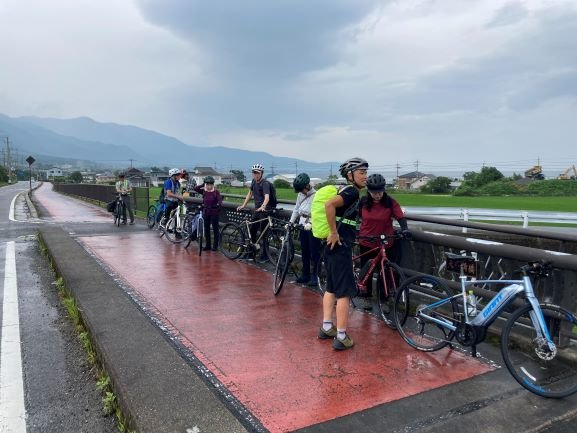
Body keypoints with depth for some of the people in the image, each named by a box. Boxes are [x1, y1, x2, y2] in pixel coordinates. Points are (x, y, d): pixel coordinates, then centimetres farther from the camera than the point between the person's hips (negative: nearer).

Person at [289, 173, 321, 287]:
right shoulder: (300, 195, 9)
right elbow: (296, 209, 16)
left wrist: (310, 223, -30)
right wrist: (291, 222, 10)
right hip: (302, 225, 7)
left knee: (314, 252, -2)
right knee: (304, 251, 12)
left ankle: (314, 276, 3)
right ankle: (305, 274, 22)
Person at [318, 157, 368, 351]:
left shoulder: (347, 191, 15)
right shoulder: (352, 192, -15)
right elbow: (329, 204, -32)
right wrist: (333, 232, -25)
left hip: (334, 246, 10)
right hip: (340, 246, -10)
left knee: (331, 287, 18)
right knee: (345, 292, -2)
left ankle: (326, 327, 28)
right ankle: (341, 337, 5)